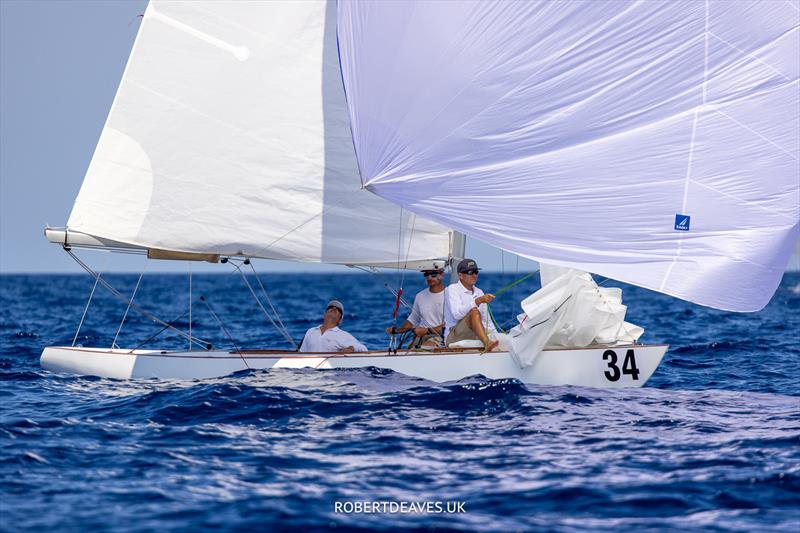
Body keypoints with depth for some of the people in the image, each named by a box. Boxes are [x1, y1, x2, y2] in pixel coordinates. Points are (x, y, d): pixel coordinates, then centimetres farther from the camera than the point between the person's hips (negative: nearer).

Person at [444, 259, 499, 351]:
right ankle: (487, 343, -52)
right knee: (474, 312, -33)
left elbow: (486, 320, 22)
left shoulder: (479, 292, 20)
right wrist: (478, 301, -29)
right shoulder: (452, 289, -2)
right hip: (453, 336, -7)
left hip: (475, 335, 7)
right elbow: (457, 314, -20)